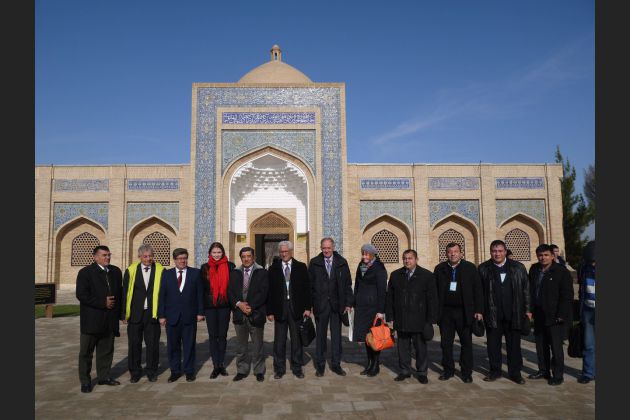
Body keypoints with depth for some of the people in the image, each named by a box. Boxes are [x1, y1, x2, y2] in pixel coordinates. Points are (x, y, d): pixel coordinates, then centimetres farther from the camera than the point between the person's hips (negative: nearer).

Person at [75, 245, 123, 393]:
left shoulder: (116, 271, 10)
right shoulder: (85, 272, -6)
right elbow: (81, 295, -15)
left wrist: (120, 313, 4)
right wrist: (103, 303, -17)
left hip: (110, 320, 5)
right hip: (91, 319, -5)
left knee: (106, 350, 12)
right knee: (86, 352, 5)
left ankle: (104, 376, 24)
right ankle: (85, 381, 15)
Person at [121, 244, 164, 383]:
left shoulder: (160, 271, -2)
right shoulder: (131, 271, 2)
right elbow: (124, 293, 5)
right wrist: (124, 314, 2)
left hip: (153, 314, -1)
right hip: (135, 314, 1)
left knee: (152, 344, 6)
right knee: (134, 344, 9)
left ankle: (151, 371, 22)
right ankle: (135, 372, 24)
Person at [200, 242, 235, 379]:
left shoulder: (230, 266, 1)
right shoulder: (205, 267, 5)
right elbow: (201, 287, 5)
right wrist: (201, 308, 2)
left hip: (224, 305, -1)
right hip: (209, 306, 1)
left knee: (222, 335, 6)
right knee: (212, 336, 4)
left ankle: (221, 364, 17)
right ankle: (216, 366, 11)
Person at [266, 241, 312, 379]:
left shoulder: (301, 267, 4)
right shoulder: (273, 269, 5)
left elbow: (307, 288, 2)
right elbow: (270, 291, 2)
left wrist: (307, 307, -5)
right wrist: (270, 311, -3)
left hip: (296, 309, 0)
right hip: (279, 309, 0)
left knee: (297, 339, 8)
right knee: (279, 341, 5)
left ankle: (297, 368, 20)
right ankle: (279, 369, 18)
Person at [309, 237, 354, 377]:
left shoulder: (342, 262, 3)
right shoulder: (314, 263, 1)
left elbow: (348, 284, 4)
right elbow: (309, 285, 1)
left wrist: (348, 303, -1)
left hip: (337, 304, 1)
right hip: (320, 305, -1)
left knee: (336, 335, 8)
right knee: (320, 335, 7)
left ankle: (336, 364, 19)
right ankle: (320, 365, 18)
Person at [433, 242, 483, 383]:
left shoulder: (470, 268, 0)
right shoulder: (439, 269, 4)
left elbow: (478, 290, -1)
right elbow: (435, 291, 2)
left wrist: (478, 310, -6)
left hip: (464, 312, -1)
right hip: (445, 312, 1)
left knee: (466, 343, 7)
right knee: (446, 343, 7)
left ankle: (466, 372, 19)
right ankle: (448, 370, 21)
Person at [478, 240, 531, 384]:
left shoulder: (518, 267, 3)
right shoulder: (483, 269, 1)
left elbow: (526, 289, 5)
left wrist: (527, 309, 2)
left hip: (514, 314, 0)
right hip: (492, 314, 0)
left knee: (514, 344, 8)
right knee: (493, 344, 9)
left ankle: (515, 372, 21)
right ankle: (495, 371, 22)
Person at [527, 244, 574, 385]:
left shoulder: (561, 271, -9)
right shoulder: (534, 269, 8)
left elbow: (567, 295, -11)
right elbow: (530, 290, 13)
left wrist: (561, 315, -15)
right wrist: (530, 310, 8)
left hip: (554, 317, -6)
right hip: (539, 315, 6)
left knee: (556, 347, 1)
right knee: (541, 345, 14)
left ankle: (558, 375, 12)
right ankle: (543, 371, 27)